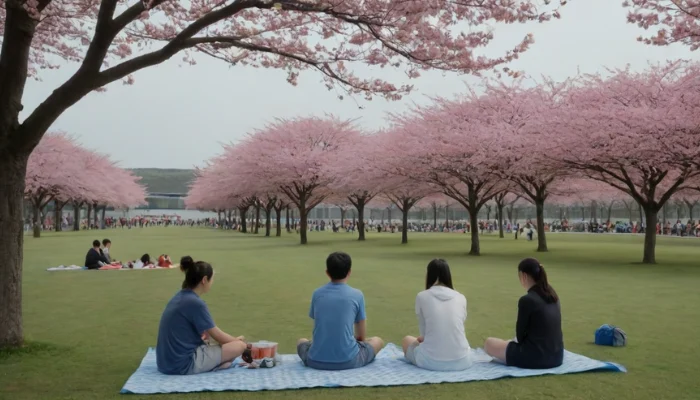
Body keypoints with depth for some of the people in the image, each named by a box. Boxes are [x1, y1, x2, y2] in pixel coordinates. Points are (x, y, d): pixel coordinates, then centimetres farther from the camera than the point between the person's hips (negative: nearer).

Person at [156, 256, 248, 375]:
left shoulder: (179, 297, 9)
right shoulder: (196, 303, -17)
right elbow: (218, 337, -6)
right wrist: (237, 339, 13)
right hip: (183, 364, -9)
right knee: (240, 346, -4)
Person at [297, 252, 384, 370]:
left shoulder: (317, 293, 7)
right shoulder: (357, 295, -1)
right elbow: (361, 336, 9)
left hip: (316, 361, 3)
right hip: (348, 361, -3)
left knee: (301, 341, 35)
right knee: (377, 341, 24)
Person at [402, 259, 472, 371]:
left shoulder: (422, 296, 0)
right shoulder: (461, 298, 8)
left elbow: (424, 331, 5)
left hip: (431, 361, -4)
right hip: (460, 360, 4)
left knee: (407, 340, 28)